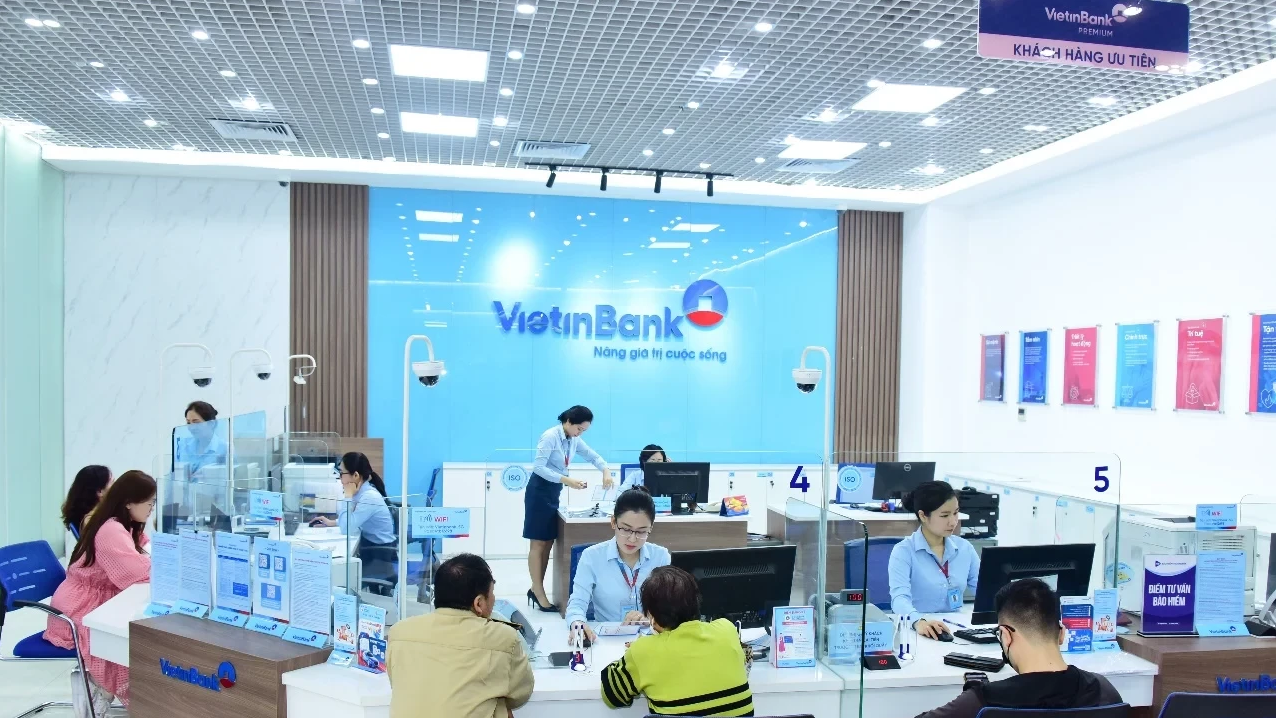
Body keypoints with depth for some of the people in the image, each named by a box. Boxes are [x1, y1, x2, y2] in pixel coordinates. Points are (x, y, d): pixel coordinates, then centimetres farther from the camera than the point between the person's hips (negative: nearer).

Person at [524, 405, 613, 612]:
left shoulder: (574, 441, 6)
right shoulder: (550, 436, -18)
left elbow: (593, 456, 15)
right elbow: (538, 467, -23)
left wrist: (606, 471, -5)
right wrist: (567, 480, -29)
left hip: (554, 493, 8)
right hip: (539, 491, -8)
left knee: (548, 543, 9)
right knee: (538, 544, -4)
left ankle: (536, 589, 17)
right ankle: (539, 594, -2)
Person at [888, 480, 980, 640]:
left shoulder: (965, 548, 10)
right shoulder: (903, 551, -7)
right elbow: (900, 597, -20)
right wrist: (919, 622, -40)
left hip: (955, 629, 4)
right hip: (914, 630, -4)